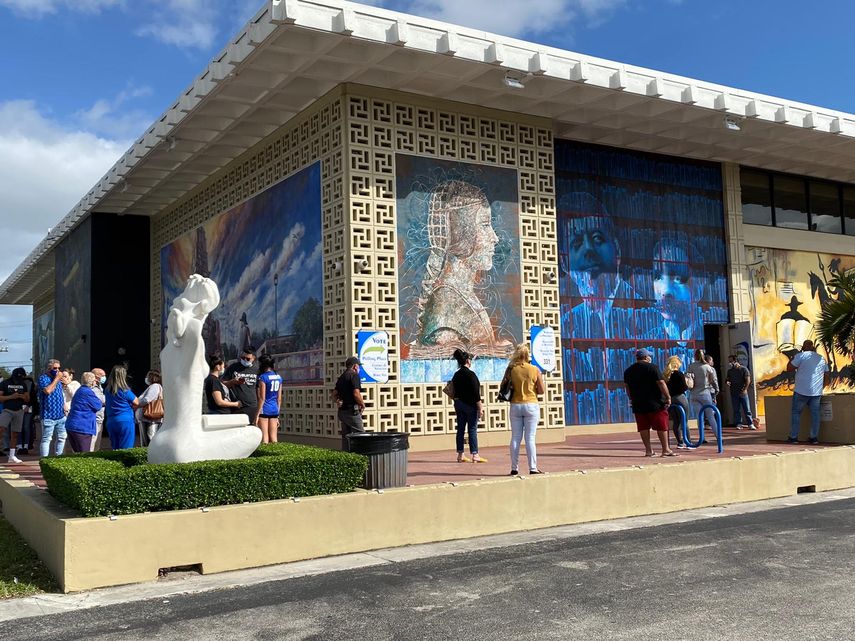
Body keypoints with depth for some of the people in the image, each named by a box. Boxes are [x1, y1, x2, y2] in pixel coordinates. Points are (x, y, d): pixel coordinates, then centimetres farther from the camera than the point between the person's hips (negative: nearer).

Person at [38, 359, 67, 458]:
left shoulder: (58, 380, 18)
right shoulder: (43, 378, -7)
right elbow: (48, 390, -25)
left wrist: (64, 405, 14)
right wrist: (56, 379, -16)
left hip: (61, 415, 8)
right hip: (49, 415, -8)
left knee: (62, 437, 11)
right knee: (46, 439, -6)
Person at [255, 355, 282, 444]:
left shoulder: (263, 377, -9)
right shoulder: (279, 377, 10)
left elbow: (262, 398, -13)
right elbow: (279, 398, 12)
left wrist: (257, 415, -9)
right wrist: (277, 416, 17)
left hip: (264, 410, -6)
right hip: (274, 410, 6)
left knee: (264, 439, -3)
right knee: (274, 438, 8)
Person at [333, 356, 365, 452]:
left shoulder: (341, 377, 15)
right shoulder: (354, 375, -11)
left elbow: (334, 394, 17)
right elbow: (356, 394, -19)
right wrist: (362, 404, -6)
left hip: (342, 411, 8)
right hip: (352, 411, -8)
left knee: (346, 436, 11)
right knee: (360, 435, -5)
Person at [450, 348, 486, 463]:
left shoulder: (456, 375, 8)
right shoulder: (470, 374, -14)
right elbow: (476, 393, -16)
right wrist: (480, 408, -12)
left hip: (459, 404, 7)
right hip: (470, 405, -7)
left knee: (461, 429, 8)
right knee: (472, 430, -3)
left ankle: (460, 455, 11)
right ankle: (475, 455, -1)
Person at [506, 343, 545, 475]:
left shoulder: (511, 369, -3)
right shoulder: (535, 370, -5)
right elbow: (542, 390, -4)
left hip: (515, 406, 2)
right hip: (531, 405, -1)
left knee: (515, 438, 7)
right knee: (530, 438, 0)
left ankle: (514, 468, 10)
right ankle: (533, 468, 0)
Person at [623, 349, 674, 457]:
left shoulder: (628, 371, 9)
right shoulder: (652, 367, -9)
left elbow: (627, 388, 15)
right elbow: (661, 383, -13)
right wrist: (668, 397, -8)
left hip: (638, 404, 5)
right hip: (655, 403, -5)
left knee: (643, 427, 8)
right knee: (661, 426, 1)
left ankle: (648, 450, 8)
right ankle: (665, 449, 1)